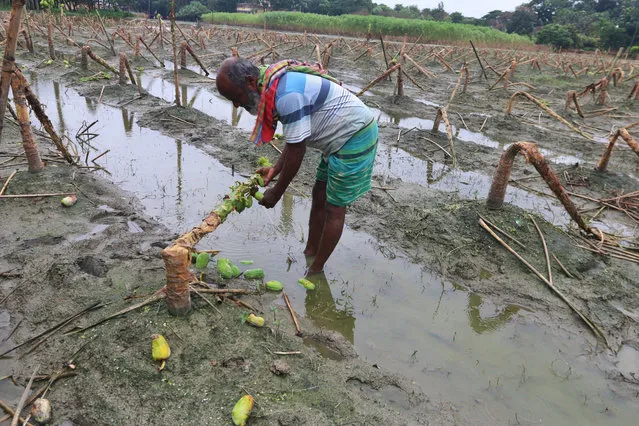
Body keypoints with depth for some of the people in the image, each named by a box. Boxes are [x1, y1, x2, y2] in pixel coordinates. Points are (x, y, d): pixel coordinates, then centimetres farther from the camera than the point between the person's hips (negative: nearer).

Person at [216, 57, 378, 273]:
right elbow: (295, 139, 10)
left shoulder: (287, 93, -28)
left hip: (355, 137, -10)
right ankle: (309, 254, 31)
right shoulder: (276, 85, 3)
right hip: (342, 136, 10)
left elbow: (297, 150, -24)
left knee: (334, 208, 0)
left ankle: (316, 270, 15)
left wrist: (276, 192, -12)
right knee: (319, 196, 16)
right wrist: (275, 169, 3)